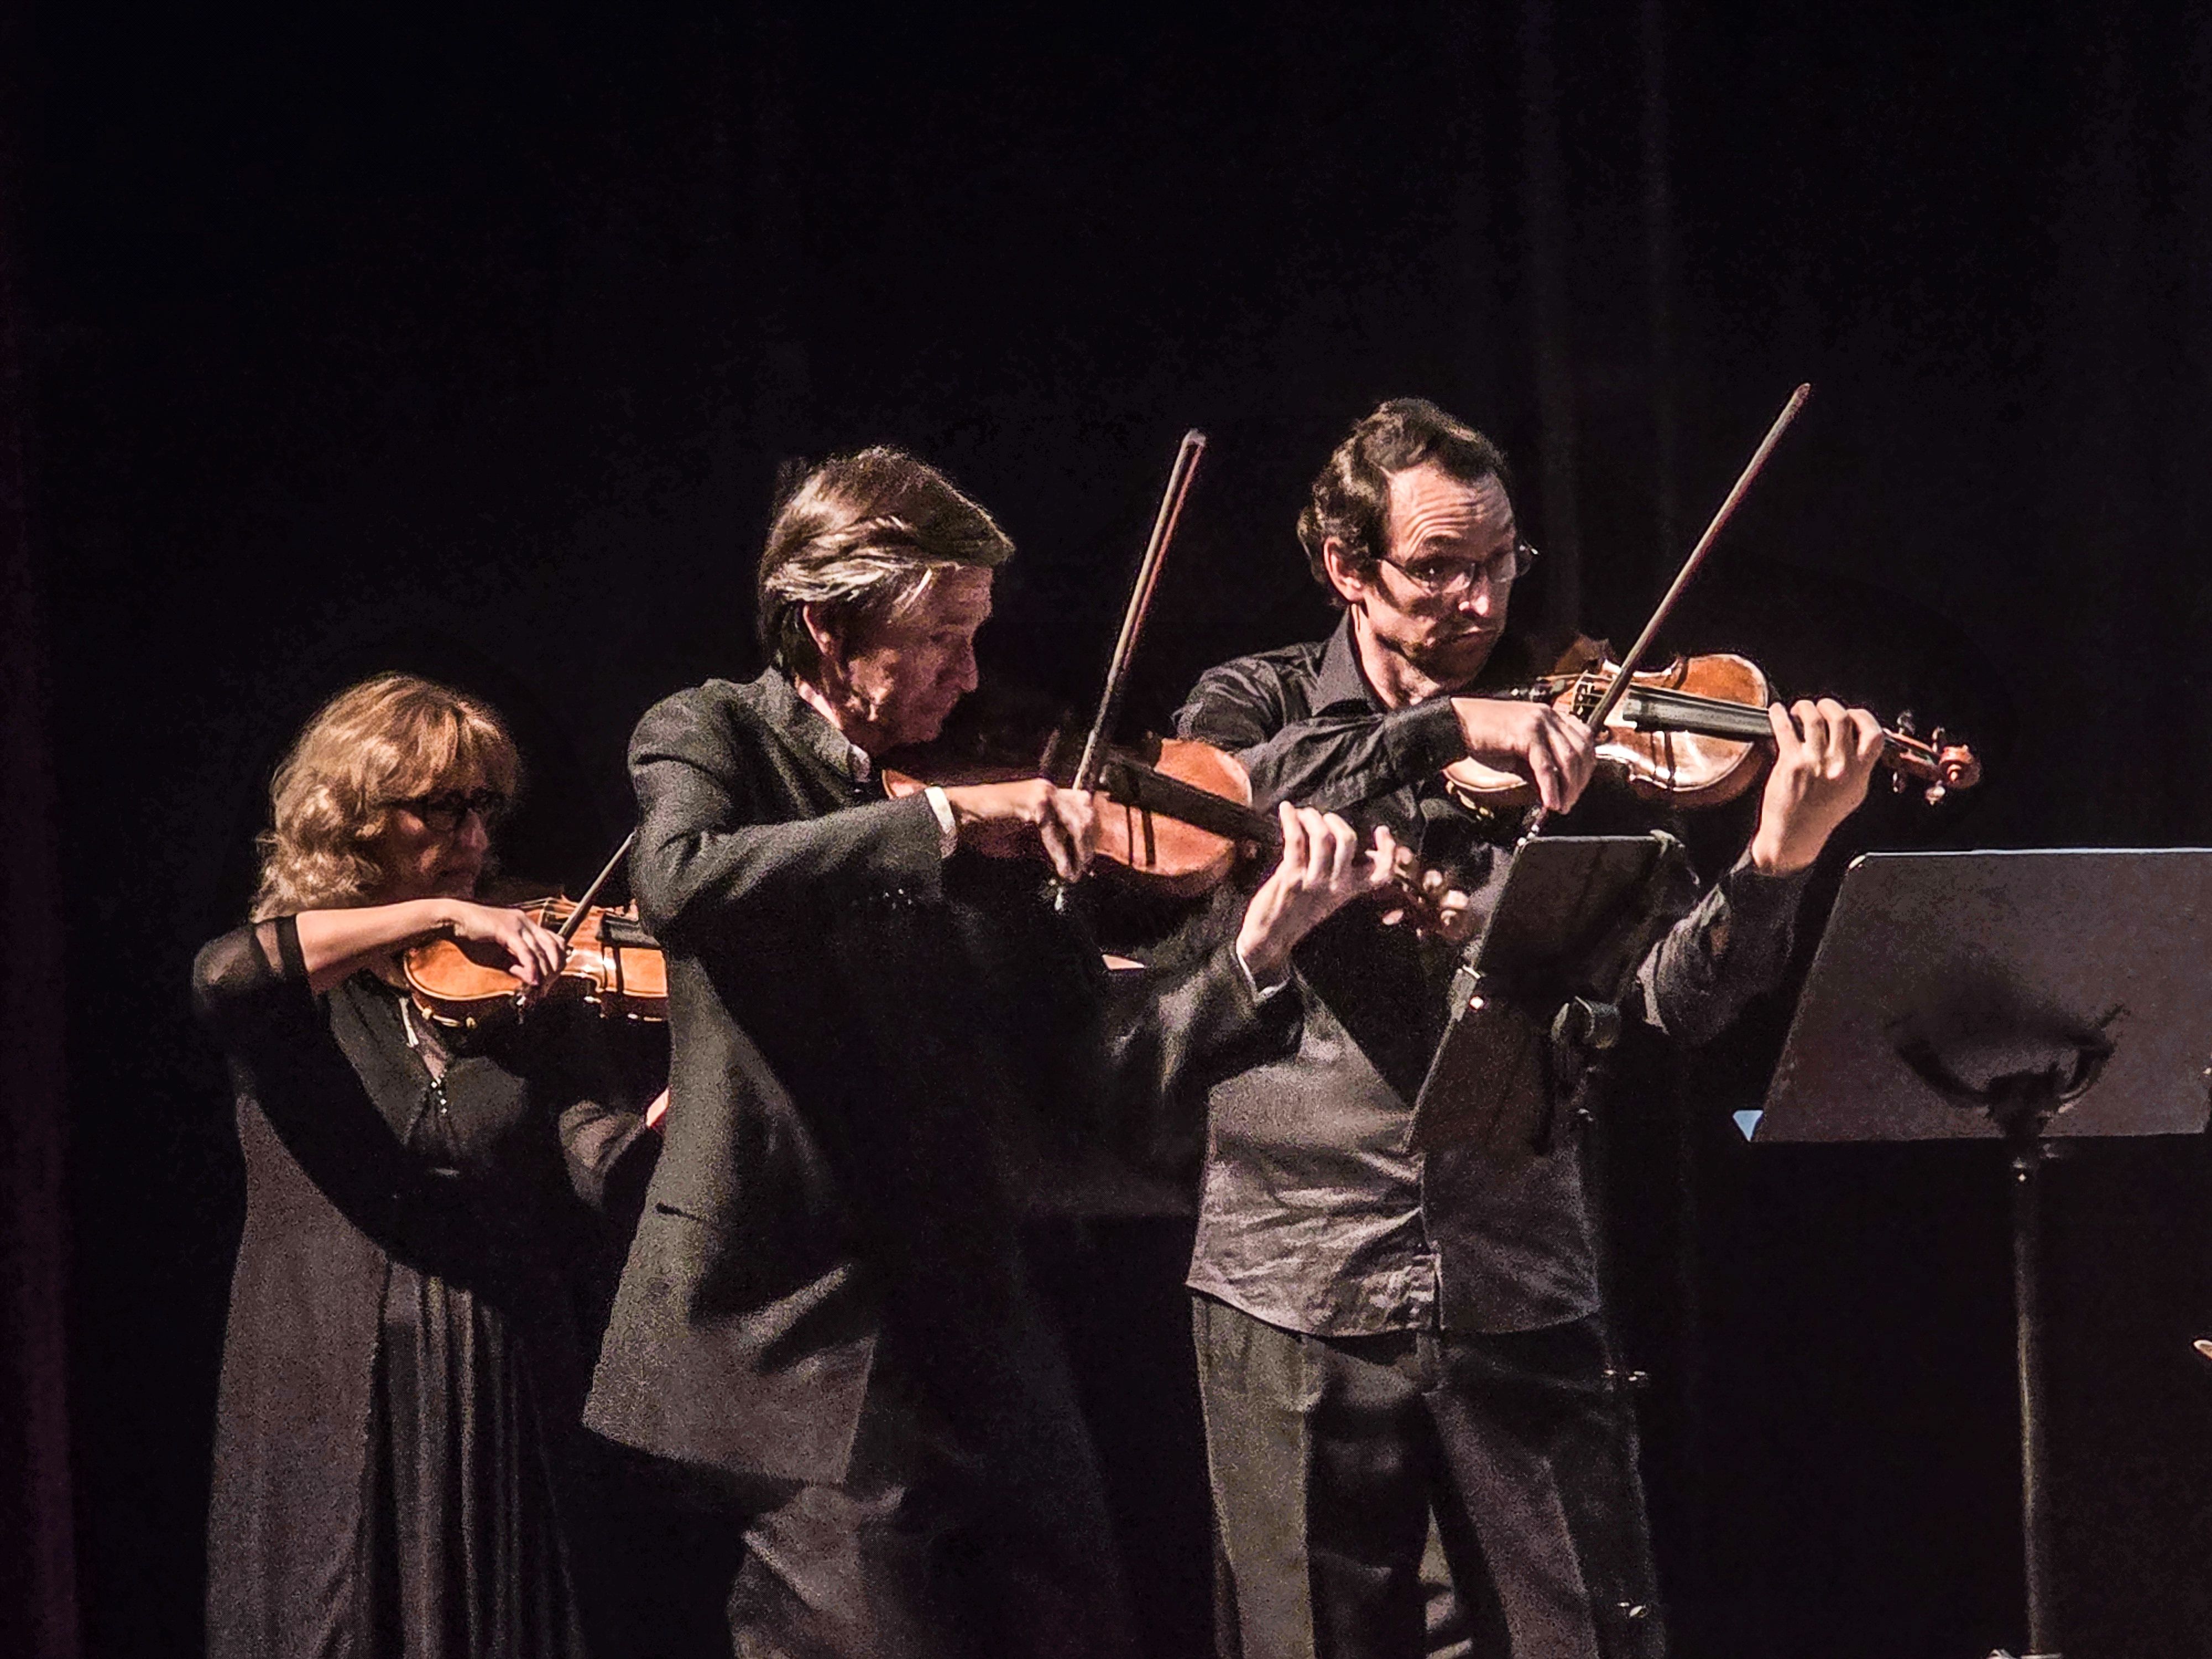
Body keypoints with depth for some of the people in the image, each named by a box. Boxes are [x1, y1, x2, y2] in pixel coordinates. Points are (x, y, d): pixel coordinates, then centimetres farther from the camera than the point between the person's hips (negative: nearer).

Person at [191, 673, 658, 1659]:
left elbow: (605, 1158, -4)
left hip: (506, 1422, 2)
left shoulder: (508, 985, 10)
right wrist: (439, 916, -26)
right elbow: (224, 978, -23)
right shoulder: (299, 990, 3)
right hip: (329, 1421, -2)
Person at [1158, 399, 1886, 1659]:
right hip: (1296, 1302, -1)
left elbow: (1677, 997, -4)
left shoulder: (1558, 745, 7)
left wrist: (1781, 855, -22)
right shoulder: (1259, 704, 6)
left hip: (1525, 1304, 1)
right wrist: (1449, 724, -25)